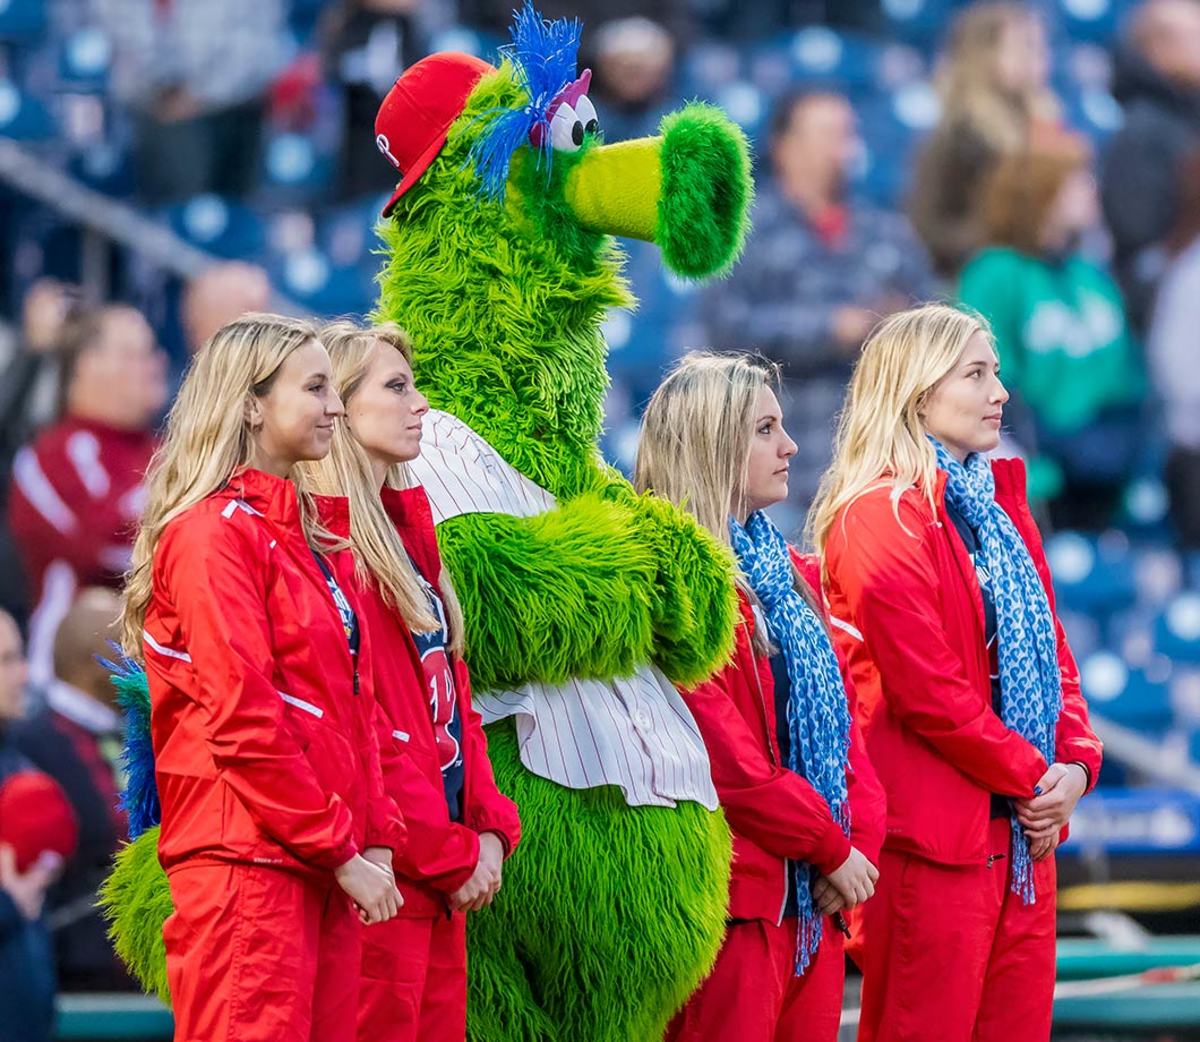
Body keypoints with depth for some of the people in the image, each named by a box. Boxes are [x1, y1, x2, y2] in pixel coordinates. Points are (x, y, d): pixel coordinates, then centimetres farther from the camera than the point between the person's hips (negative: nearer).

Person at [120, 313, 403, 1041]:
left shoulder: (296, 533, 18)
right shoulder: (214, 532, -9)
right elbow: (243, 720, -15)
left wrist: (375, 837, 7)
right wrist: (341, 850, -13)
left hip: (322, 867, 9)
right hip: (248, 864, -9)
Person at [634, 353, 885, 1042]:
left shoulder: (788, 572, 17)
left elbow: (840, 715, 15)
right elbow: (729, 760, -16)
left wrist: (861, 839, 0)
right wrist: (832, 849, -9)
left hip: (815, 902, 8)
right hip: (739, 898, -8)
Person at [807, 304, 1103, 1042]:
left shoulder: (1000, 503, 16)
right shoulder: (879, 518, -11)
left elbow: (1049, 645, 15)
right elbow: (927, 692, -16)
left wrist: (1075, 761, -2)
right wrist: (1031, 776, -10)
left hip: (1025, 830, 8)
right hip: (936, 835, -8)